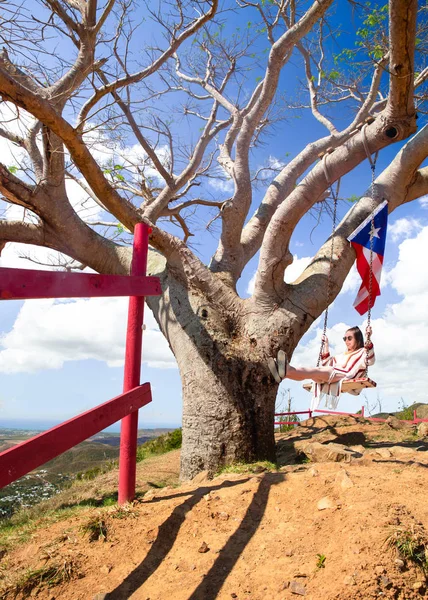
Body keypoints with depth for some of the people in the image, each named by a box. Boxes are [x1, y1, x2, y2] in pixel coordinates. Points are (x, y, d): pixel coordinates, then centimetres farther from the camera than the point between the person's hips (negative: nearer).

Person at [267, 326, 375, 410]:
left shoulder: (362, 353, 21)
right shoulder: (342, 356, 41)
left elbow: (370, 360, -3)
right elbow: (326, 364, 37)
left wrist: (368, 339, -9)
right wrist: (325, 345, 37)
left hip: (345, 378, -7)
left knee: (319, 371, -34)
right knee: (315, 374, -24)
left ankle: (288, 370, -62)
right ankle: (285, 373, -54)